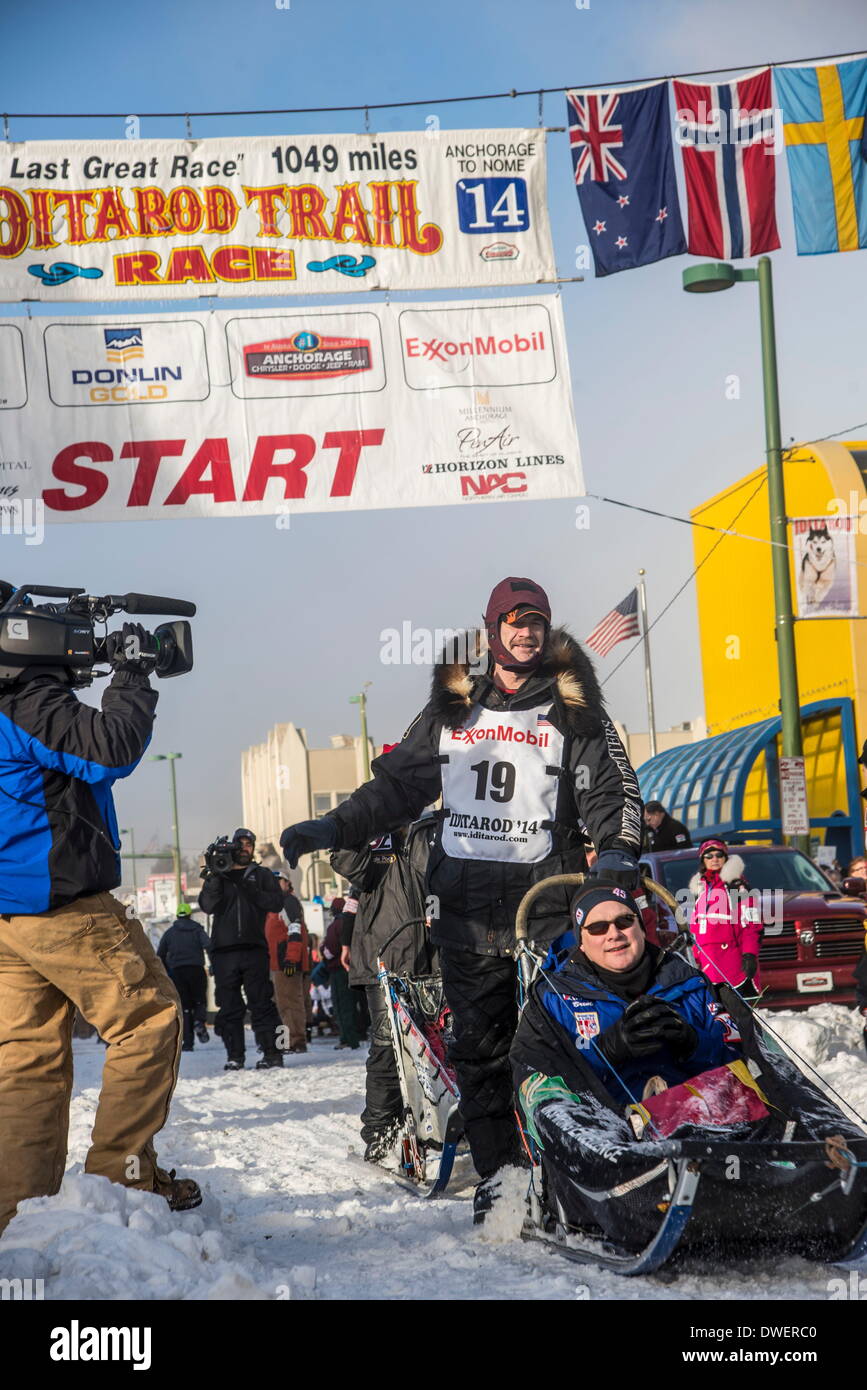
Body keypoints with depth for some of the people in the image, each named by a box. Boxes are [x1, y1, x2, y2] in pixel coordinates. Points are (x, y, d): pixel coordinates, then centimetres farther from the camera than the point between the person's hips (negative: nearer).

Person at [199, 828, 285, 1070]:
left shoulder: (262, 875, 15)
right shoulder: (218, 877, 17)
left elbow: (276, 903, 0)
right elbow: (207, 905, 0)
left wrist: (248, 889, -11)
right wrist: (214, 877, -11)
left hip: (254, 949, -1)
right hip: (224, 951, 1)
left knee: (261, 1002, -8)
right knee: (229, 1006, 0)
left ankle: (272, 1053, -7)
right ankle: (234, 1056, 3)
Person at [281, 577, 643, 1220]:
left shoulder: (573, 710, 7)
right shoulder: (451, 711, 14)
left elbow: (611, 788, 3)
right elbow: (397, 786, 19)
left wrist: (617, 848, -16)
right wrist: (331, 830, 10)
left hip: (545, 904, -3)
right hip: (466, 907, 3)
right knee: (478, 1043, 2)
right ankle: (497, 1168, 8)